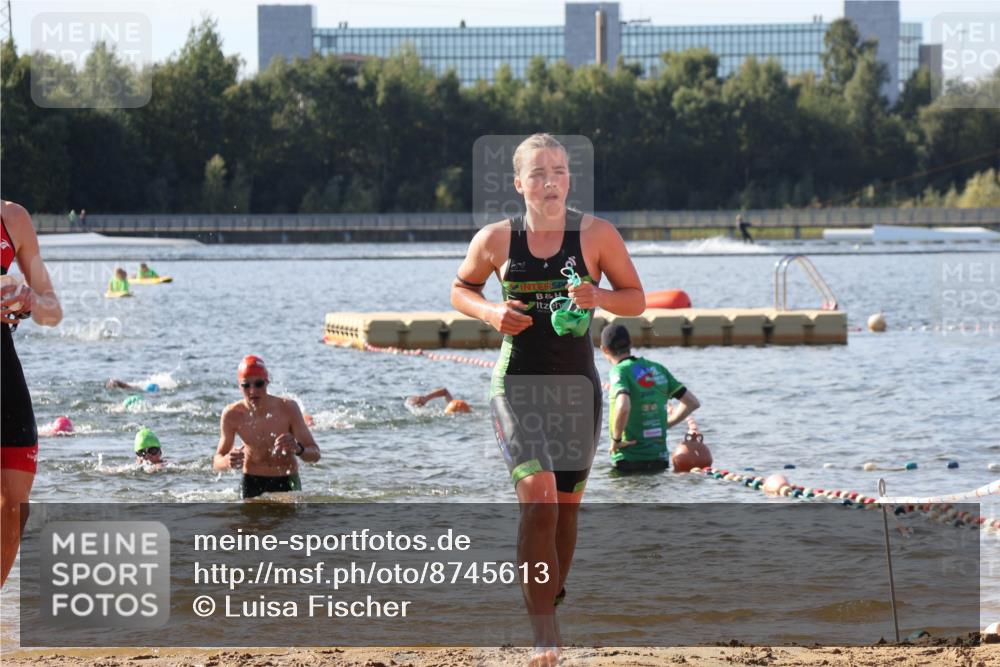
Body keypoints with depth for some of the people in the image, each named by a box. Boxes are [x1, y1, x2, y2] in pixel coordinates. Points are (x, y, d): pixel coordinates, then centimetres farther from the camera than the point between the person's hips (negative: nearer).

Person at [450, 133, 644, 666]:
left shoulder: (597, 235, -3)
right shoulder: (496, 239, -2)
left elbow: (636, 299, 4)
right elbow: (461, 288, 14)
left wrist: (598, 297, -17)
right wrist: (490, 313, -7)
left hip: (577, 385, 2)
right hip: (516, 384, -2)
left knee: (565, 507, 10)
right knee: (537, 498, -18)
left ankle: (548, 607, 32)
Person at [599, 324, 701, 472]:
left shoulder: (620, 371, -8)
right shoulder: (658, 369, 11)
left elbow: (623, 407, -28)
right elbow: (693, 402, 15)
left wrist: (616, 440, -13)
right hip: (659, 458, 6)